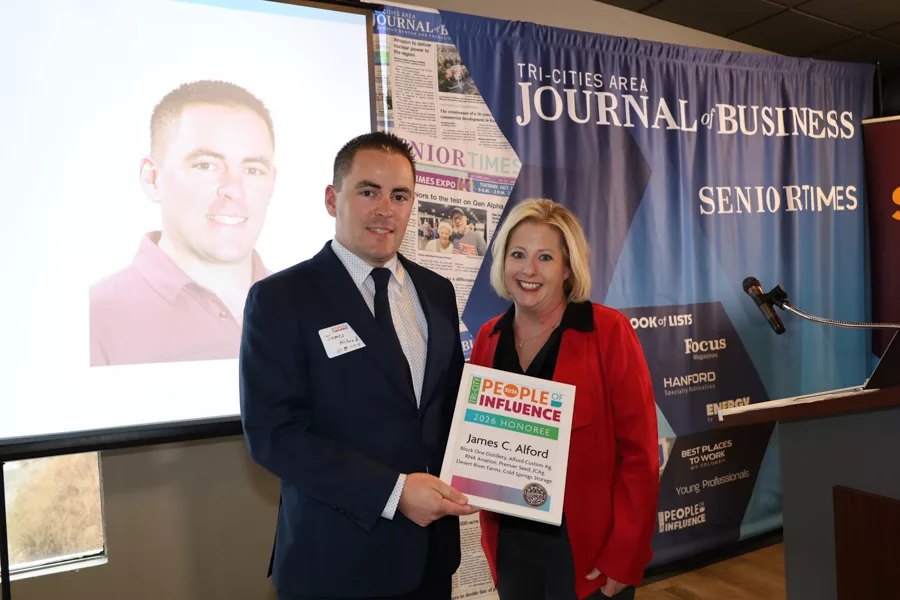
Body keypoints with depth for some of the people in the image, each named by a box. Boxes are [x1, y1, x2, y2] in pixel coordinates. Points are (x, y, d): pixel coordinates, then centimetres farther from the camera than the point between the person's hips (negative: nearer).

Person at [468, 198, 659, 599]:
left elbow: (639, 454, -11)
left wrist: (623, 558, -12)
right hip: (509, 543, 4)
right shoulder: (488, 338, 0)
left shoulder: (608, 332, -13)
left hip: (587, 548, -4)